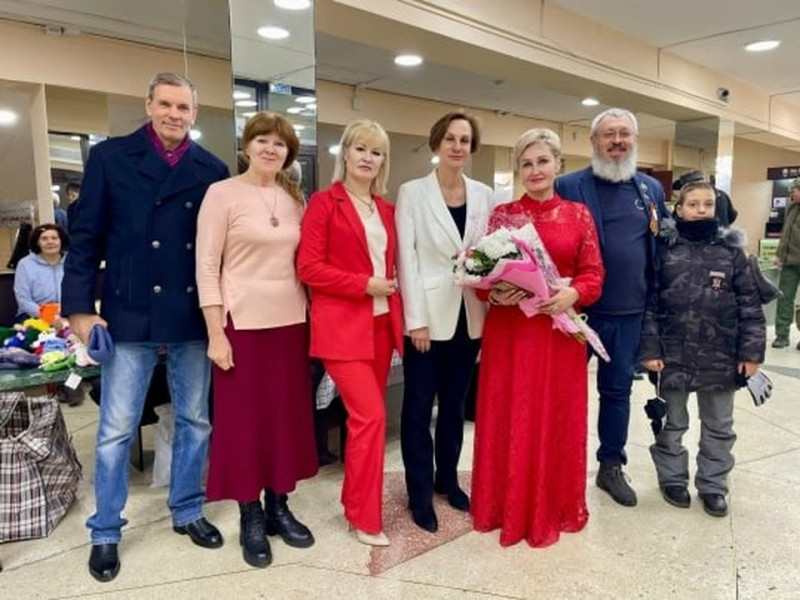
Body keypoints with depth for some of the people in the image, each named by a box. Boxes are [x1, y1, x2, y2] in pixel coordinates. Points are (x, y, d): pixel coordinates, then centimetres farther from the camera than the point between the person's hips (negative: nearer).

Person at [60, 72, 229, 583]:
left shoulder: (212, 170, 5)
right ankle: (106, 533, 24)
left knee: (195, 421, 13)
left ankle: (187, 512, 32)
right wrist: (80, 307, -6)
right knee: (116, 430, 6)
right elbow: (86, 236, 0)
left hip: (194, 318, 2)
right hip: (130, 315, -2)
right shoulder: (110, 157, 1)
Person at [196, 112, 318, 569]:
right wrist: (216, 334, -12)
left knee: (288, 416, 11)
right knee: (243, 419, 6)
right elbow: (207, 267, -8)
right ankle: (250, 517, 22)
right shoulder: (222, 193, -5)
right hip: (242, 323, -5)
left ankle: (278, 506, 28)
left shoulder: (295, 199, 9)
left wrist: (311, 318, 7)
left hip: (291, 321, 5)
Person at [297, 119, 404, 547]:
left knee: (365, 415, 12)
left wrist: (391, 289, 4)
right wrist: (365, 284, -15)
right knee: (371, 415, -10)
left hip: (381, 324, 7)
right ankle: (365, 518, 8)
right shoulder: (324, 203, -4)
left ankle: (353, 499, 29)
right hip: (342, 325, -6)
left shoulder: (386, 209, 14)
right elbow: (309, 267, -11)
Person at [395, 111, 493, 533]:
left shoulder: (484, 195, 7)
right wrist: (415, 319, -13)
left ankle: (447, 478, 33)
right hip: (428, 313, -3)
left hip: (469, 314, 4)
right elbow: (406, 258, -8)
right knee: (418, 405, 6)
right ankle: (419, 492, 21)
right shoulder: (412, 192, -4)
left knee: (455, 403, 16)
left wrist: (491, 293, -2)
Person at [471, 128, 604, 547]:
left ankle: (554, 508, 29)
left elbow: (593, 275, 2)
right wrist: (496, 294, -19)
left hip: (560, 331, 1)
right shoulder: (502, 215, 3)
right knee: (509, 420, 7)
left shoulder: (578, 214, 5)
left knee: (557, 419, 10)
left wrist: (571, 294, -18)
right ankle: (508, 507, 25)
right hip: (509, 331, 0)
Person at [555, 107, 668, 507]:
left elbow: (663, 246, 15)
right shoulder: (569, 186, -6)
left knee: (618, 390, 15)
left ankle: (611, 467, 32)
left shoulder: (652, 189, 9)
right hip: (578, 310, -4)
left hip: (630, 313, 4)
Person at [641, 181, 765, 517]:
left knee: (719, 426, 15)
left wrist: (751, 352, -4)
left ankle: (713, 484, 32)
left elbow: (750, 305, 0)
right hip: (673, 355, -1)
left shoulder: (731, 249, -1)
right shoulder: (664, 248, -4)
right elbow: (649, 302, -5)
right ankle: (672, 478, 32)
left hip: (721, 357, 2)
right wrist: (649, 348, -10)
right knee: (671, 423, 14)